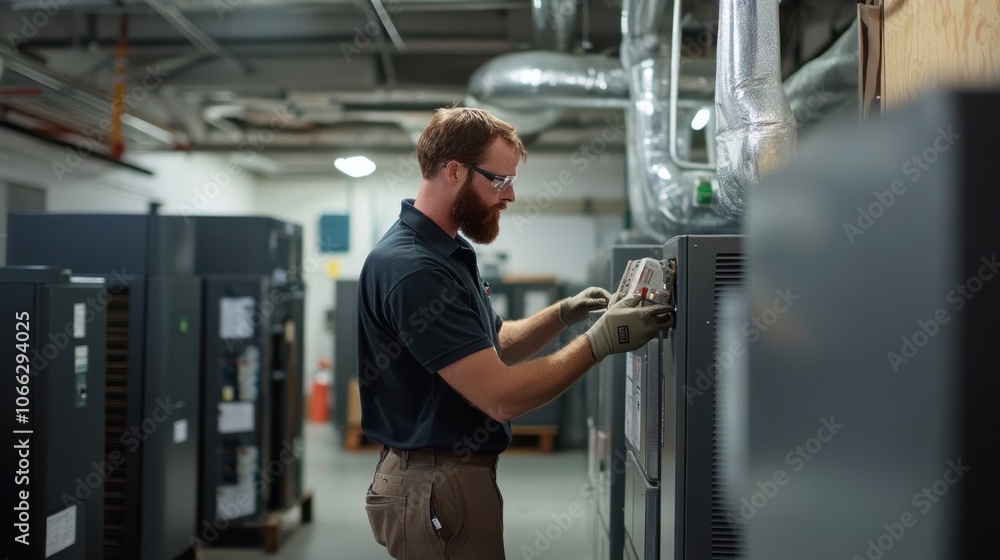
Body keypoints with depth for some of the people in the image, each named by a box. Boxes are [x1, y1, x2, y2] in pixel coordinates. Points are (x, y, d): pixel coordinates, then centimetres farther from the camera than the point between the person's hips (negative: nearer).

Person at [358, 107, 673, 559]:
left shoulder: (446, 252, 10)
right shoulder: (413, 269, -24)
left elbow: (495, 346, 18)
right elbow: (501, 396, -26)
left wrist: (563, 314, 2)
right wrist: (600, 340, -19)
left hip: (455, 476, 10)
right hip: (437, 487, -10)